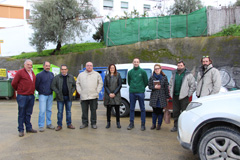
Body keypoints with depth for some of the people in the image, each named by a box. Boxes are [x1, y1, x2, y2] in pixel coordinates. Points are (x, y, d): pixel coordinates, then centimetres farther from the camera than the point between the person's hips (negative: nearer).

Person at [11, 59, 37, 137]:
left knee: (28, 113, 14)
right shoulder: (20, 72, -8)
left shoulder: (32, 73, 12)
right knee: (21, 114, 1)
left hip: (31, 96, 6)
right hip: (22, 96, -6)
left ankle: (29, 128, 23)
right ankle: (21, 130, 9)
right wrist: (19, 90, 7)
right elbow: (14, 83, -6)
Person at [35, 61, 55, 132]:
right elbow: (36, 85, -4)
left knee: (49, 110, 11)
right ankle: (41, 126, 2)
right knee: (42, 111, -7)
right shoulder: (39, 75, -9)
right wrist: (40, 91, 6)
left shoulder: (51, 74, 8)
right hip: (42, 95, -5)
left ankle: (49, 124, 21)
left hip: (50, 95, 5)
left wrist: (51, 90, 10)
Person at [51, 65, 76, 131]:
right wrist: (57, 92, -11)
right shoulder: (57, 77, 0)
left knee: (68, 111, 9)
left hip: (69, 97, 2)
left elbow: (75, 85, 11)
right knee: (60, 112, 3)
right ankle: (59, 125, 12)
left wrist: (72, 91, -2)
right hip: (60, 97, -2)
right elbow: (52, 86, -2)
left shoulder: (71, 77, 6)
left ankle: (69, 124, 19)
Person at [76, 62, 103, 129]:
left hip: (93, 96, -1)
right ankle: (84, 123, 16)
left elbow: (100, 83, 7)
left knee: (93, 110, 0)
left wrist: (97, 91, -2)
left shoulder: (97, 74, 9)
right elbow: (78, 84, 13)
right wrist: (80, 92, 2)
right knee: (84, 110, 5)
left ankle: (93, 123, 10)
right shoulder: (81, 75, 13)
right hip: (83, 96, 1)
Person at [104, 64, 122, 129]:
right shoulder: (106, 76, 10)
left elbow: (120, 85, -1)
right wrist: (109, 93, -9)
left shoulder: (118, 75, 5)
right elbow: (105, 86, 5)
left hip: (116, 95, -1)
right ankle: (108, 123, 15)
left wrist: (114, 93, -9)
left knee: (117, 109, 2)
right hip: (108, 95, 2)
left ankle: (118, 123, 13)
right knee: (108, 109, 5)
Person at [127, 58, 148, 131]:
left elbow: (146, 82, 5)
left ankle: (143, 124, 10)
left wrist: (142, 88, 9)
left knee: (142, 109, 2)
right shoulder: (130, 72, 7)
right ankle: (131, 123, 19)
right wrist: (132, 87, 13)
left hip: (140, 93, -3)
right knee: (132, 108, 8)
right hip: (132, 93, 3)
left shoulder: (143, 71, -1)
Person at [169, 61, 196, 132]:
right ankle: (176, 126, 19)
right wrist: (171, 93, 14)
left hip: (184, 97, -5)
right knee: (175, 112, 9)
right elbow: (170, 84, 23)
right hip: (175, 96, 5)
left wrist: (188, 94, -6)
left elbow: (193, 86, -2)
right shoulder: (174, 74, 15)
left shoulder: (188, 75, -1)